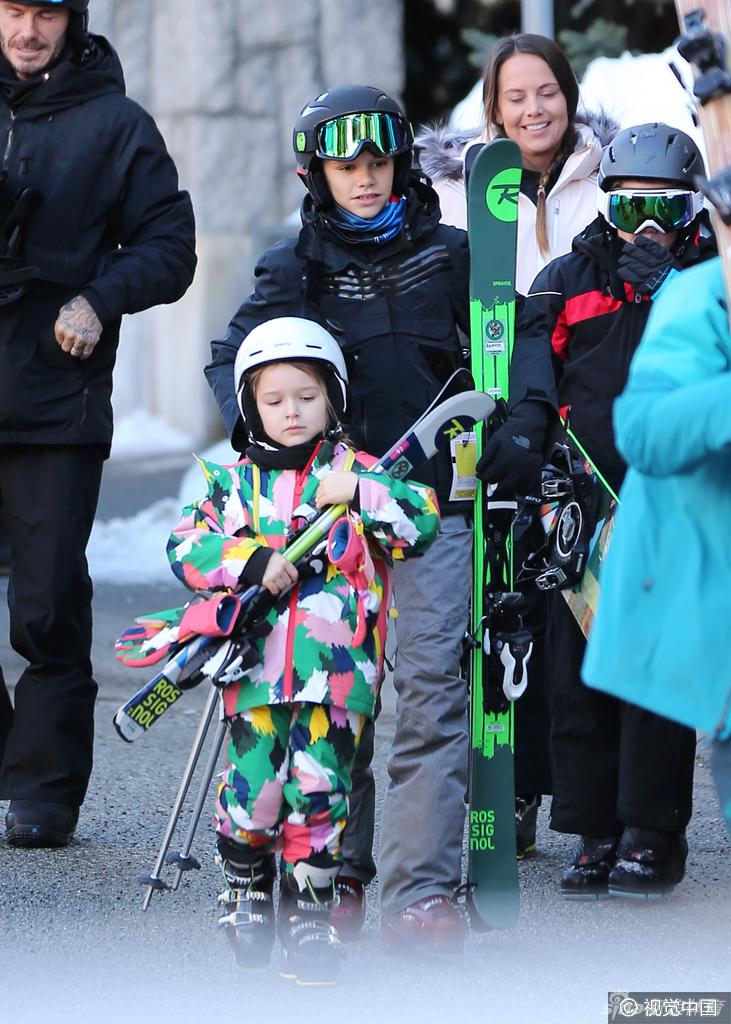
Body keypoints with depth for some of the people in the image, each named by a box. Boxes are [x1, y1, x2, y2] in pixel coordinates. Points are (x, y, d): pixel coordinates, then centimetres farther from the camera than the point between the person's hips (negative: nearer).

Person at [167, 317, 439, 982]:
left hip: (337, 664, -1)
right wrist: (252, 561, -12)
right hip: (257, 662, 1)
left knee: (320, 784, -4)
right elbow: (187, 545, 2)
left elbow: (424, 522, 0)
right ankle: (245, 881, 23)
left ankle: (311, 904, 8)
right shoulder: (234, 480, 11)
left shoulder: (358, 472, 9)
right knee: (255, 781, -3)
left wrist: (362, 494, -13)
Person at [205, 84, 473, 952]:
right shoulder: (294, 268, 8)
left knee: (431, 689, -11)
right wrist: (250, 421, -19)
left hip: (432, 503, -1)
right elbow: (233, 355, 0)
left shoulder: (446, 254, 10)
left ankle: (421, 891, -15)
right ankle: (339, 871, 17)